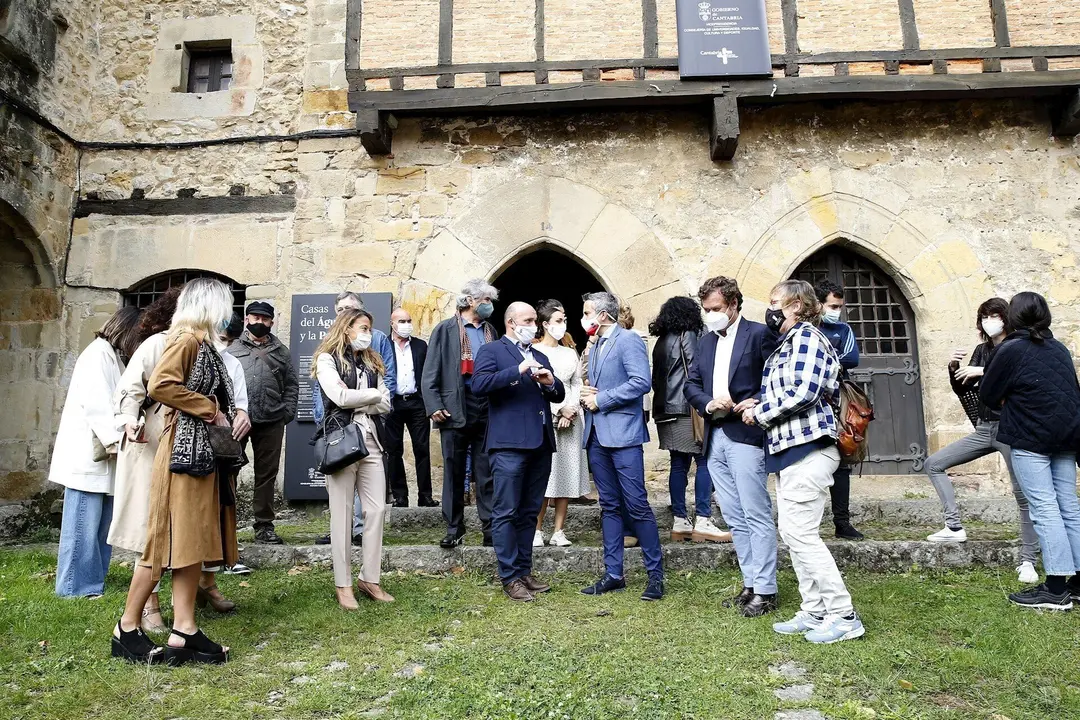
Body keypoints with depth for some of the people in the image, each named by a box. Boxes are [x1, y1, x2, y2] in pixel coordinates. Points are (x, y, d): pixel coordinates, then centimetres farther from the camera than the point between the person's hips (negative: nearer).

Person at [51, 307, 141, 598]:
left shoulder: (116, 358, 19)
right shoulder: (98, 354, -9)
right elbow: (96, 404, -18)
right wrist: (118, 440, -21)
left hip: (105, 454, 9)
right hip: (87, 453, -9)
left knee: (103, 523, 10)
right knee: (85, 523, -4)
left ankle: (94, 579, 16)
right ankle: (77, 585, 3)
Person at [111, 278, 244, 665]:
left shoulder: (204, 343, 17)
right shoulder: (186, 339, -10)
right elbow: (159, 385, -23)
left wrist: (231, 415, 5)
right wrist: (211, 411, -16)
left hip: (204, 454, 9)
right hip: (183, 452, -9)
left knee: (194, 540, 7)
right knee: (170, 539, -3)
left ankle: (184, 631, 11)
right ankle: (127, 628, 11)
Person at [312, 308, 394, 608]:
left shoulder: (372, 362, 20)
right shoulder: (327, 359, 3)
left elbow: (385, 405, 10)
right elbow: (339, 396, -13)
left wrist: (355, 400, -6)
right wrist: (373, 394, -1)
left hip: (371, 441, 6)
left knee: (377, 509, 1)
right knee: (342, 513, 0)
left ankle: (370, 579, 11)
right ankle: (343, 585, 8)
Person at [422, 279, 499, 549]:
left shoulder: (490, 331, 14)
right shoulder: (445, 329, 1)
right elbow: (430, 373, -3)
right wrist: (434, 406, -12)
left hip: (487, 408, 3)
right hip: (455, 408, -3)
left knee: (486, 472, 6)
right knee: (454, 472, 6)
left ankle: (490, 528, 14)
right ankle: (454, 529, 17)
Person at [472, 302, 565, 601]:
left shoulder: (539, 356, 23)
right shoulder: (491, 350, 2)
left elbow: (559, 395, 20)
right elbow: (479, 384, -15)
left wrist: (550, 382, -2)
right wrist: (518, 370, -19)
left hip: (540, 444, 7)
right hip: (509, 444, -7)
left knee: (529, 512, 11)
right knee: (506, 512, -2)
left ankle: (524, 571, 21)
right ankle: (510, 577, 5)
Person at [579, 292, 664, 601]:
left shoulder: (629, 340, -6)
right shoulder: (595, 348, 20)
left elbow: (641, 382, -18)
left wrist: (600, 400, -13)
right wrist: (587, 396, 4)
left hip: (623, 435, -8)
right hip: (597, 436, 8)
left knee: (637, 505, -6)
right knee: (609, 506, 11)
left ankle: (655, 575, 6)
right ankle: (613, 574, 17)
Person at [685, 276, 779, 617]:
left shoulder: (759, 333, -1)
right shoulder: (706, 341, 18)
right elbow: (691, 384, 14)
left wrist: (756, 404, -18)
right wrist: (708, 403, -5)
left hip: (746, 434, -7)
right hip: (715, 437, 7)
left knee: (757, 515, -5)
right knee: (734, 518, 11)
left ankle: (765, 590, 4)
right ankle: (751, 584, 21)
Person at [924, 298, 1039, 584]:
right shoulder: (981, 351, 12)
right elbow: (963, 390, 13)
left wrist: (982, 372, -23)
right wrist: (954, 368, -5)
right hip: (984, 429, 7)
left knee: (1023, 493, -7)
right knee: (934, 464, 3)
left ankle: (1028, 561, 2)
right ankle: (955, 527, 5)